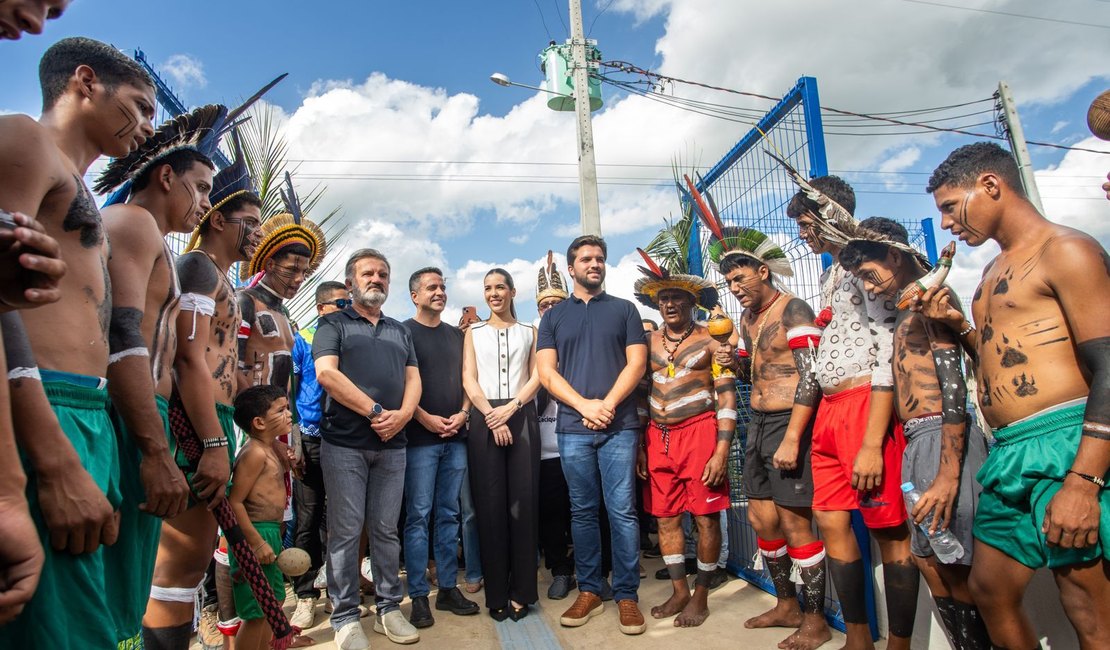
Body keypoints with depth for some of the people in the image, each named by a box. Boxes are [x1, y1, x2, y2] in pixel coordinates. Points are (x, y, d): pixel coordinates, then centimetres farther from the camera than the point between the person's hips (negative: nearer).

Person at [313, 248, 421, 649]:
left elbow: (413, 379, 11)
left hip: (392, 445, 4)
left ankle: (389, 609, 21)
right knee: (346, 531, 1)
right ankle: (346, 618, 14)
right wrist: (376, 411, -14)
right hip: (344, 444, -4)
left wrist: (402, 415, -9)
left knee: (386, 530, 9)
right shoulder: (333, 324, 5)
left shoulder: (399, 331, 19)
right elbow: (326, 373, -10)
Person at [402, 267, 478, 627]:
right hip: (419, 437, -5)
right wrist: (426, 418, -13)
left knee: (448, 514, 10)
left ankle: (448, 588, 19)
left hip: (455, 436, 5)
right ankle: (418, 595, 8)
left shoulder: (456, 335, 15)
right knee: (418, 515, -1)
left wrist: (462, 413, 0)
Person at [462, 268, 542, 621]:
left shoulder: (529, 332, 13)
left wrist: (511, 408, -12)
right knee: (490, 503, 0)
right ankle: (496, 593, 9)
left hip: (522, 417, 0)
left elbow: (536, 377, 4)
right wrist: (491, 416, -10)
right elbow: (469, 380, 3)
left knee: (523, 502, -2)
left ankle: (521, 591, 8)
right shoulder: (473, 332, 14)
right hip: (485, 419, 0)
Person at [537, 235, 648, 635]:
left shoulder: (624, 309, 11)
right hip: (573, 428, 2)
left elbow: (636, 363, 2)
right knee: (582, 511, 8)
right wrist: (585, 405, -10)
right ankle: (589, 591, 20)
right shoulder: (553, 317, 12)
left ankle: (626, 595, 10)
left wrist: (608, 404, -11)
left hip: (620, 425, -1)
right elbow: (545, 370, 3)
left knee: (622, 511, -1)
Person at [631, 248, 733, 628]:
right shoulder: (649, 343, 11)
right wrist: (639, 447, 8)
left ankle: (701, 595, 20)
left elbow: (726, 398, -5)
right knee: (665, 518, 10)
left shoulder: (710, 340, -2)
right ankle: (680, 591, 25)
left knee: (706, 517, 3)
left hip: (699, 433, -4)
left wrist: (721, 451, -12)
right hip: (658, 438, 5)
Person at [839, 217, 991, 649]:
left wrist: (949, 474, -22)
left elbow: (953, 385, -17)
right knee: (929, 559, 14)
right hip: (915, 441, 9)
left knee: (955, 565, -1)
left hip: (941, 439, -9)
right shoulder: (907, 310, 18)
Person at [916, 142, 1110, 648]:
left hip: (1063, 445, -9)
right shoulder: (995, 270, 20)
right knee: (990, 592, 15)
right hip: (1007, 456, 9)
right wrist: (958, 325, 9)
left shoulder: (1064, 250, -6)